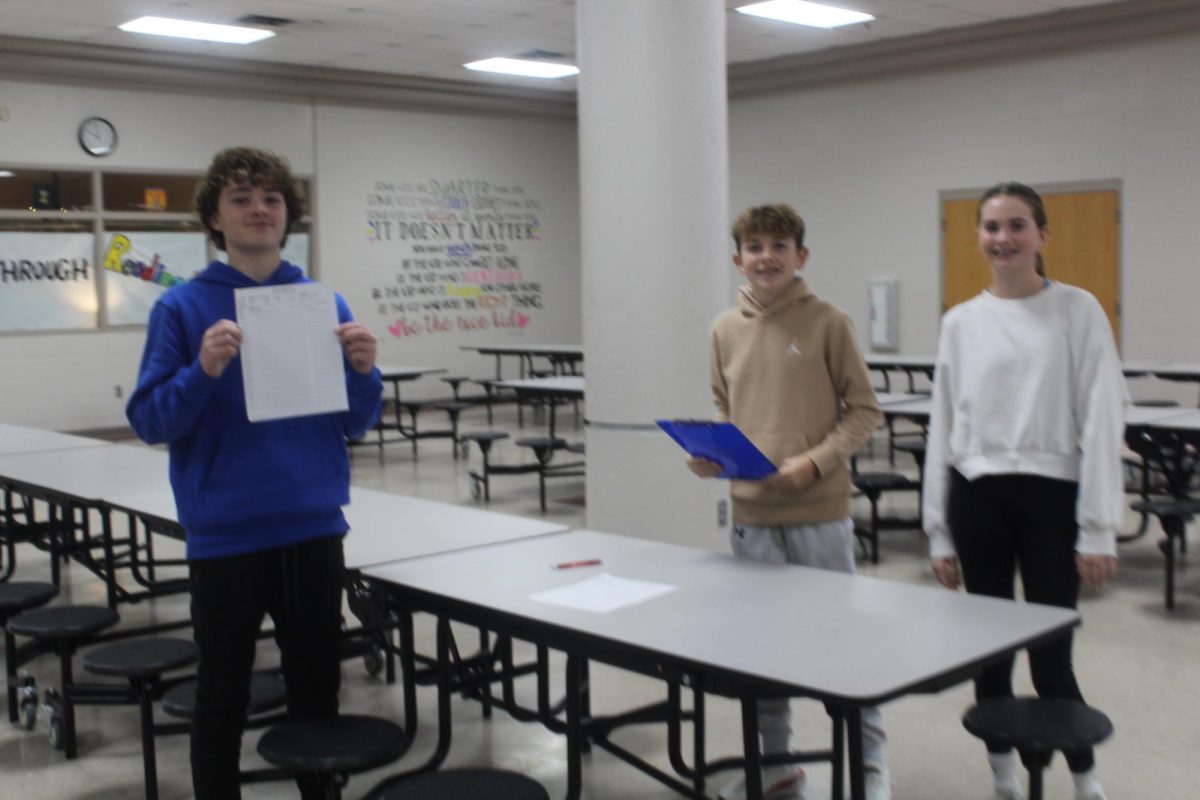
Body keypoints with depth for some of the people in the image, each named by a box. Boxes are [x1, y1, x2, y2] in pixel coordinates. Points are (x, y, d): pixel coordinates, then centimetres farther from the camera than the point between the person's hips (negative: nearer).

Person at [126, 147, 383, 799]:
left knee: (317, 685, 15)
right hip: (225, 536, -3)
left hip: (313, 530, 3)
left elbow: (355, 423, 7)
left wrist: (362, 372, -13)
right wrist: (204, 372, -23)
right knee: (223, 695, 11)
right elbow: (149, 421, -6)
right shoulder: (183, 307, -4)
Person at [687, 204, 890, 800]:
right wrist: (709, 455, -2)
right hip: (751, 513, 4)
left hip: (819, 512, -4)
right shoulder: (725, 330, 6)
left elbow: (864, 410, -3)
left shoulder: (828, 323, -6)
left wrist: (816, 462, -15)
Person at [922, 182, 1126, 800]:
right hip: (977, 498, 3)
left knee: (1050, 659, -4)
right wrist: (939, 533, 8)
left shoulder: (1078, 312, 0)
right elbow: (942, 430, 10)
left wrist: (1098, 531, -8)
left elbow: (1101, 423, -4)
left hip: (1050, 496, -3)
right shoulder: (960, 322, 9)